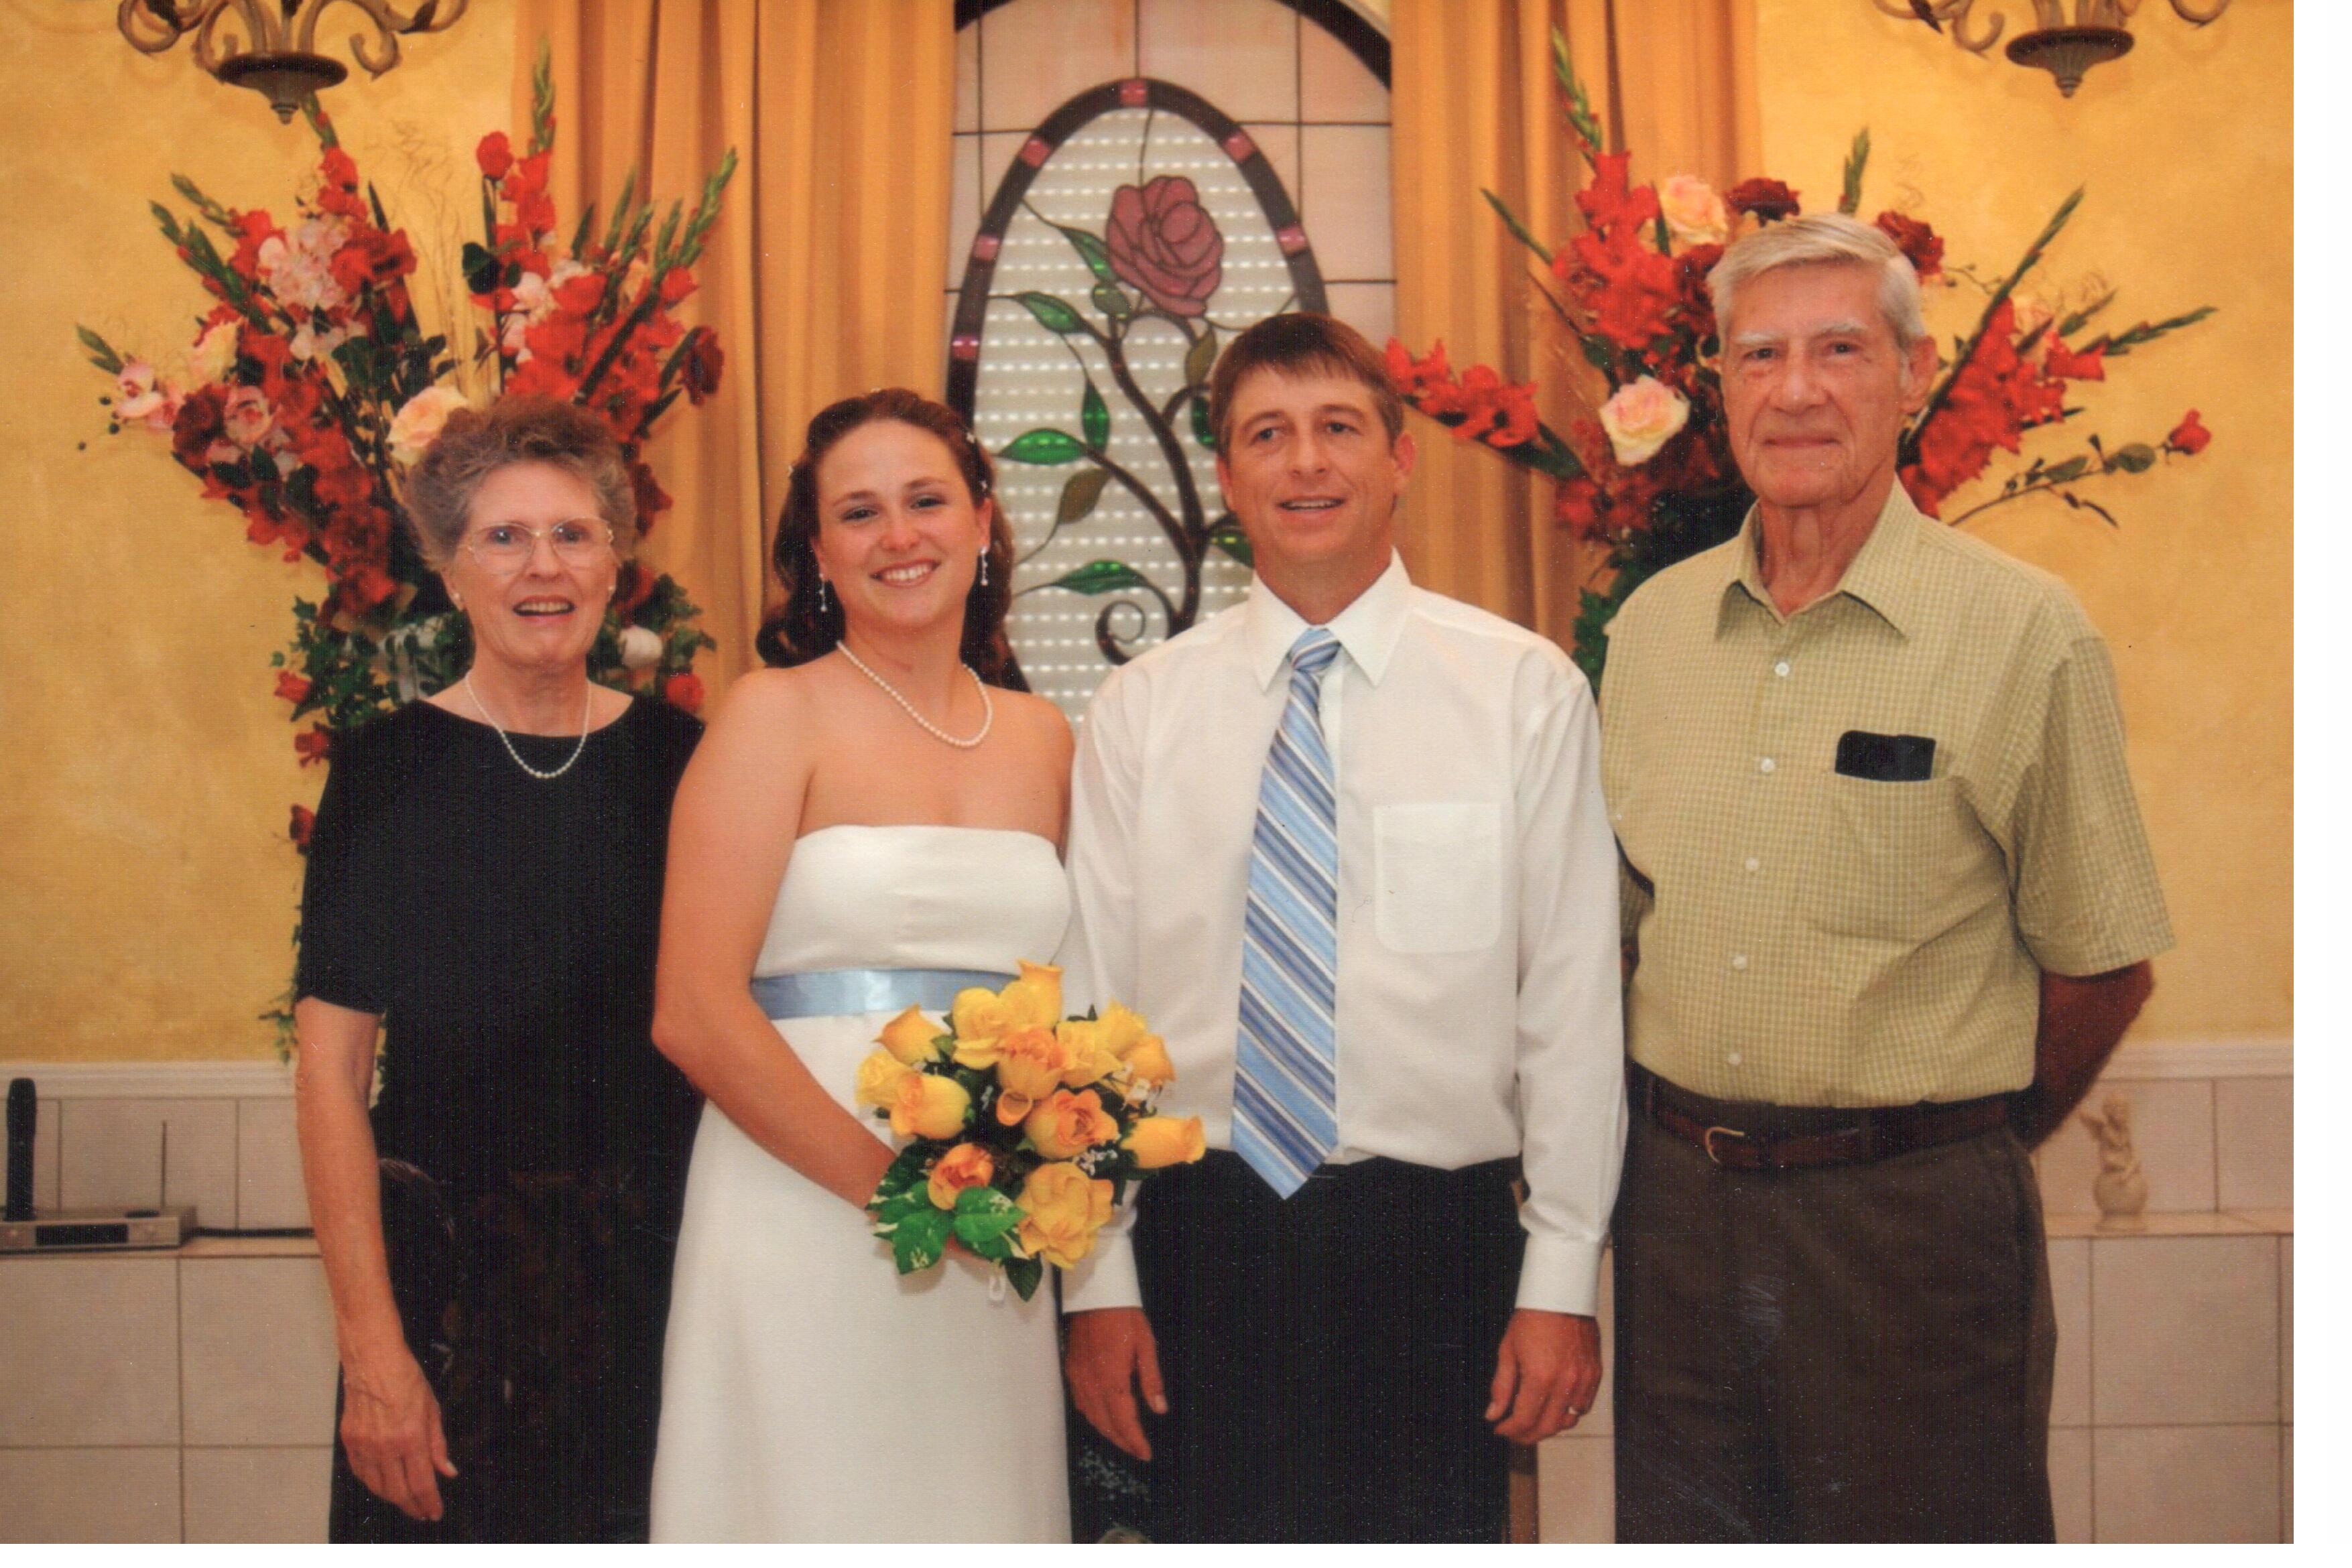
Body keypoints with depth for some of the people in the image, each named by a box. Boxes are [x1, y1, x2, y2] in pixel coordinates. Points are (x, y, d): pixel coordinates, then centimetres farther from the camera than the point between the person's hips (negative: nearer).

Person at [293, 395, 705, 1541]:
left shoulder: (675, 759, 4)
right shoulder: (390, 768, -4)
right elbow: (331, 1068, -7)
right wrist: (370, 1346, -14)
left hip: (654, 1272, 2)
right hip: (448, 1265, -2)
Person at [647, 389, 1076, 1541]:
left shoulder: (1040, 736, 12)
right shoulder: (775, 717, -3)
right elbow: (694, 1014, -11)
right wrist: (894, 1185, -15)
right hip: (804, 1220, -4)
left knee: (976, 1514, 11)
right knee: (816, 1503, 2)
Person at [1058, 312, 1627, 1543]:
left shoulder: (1525, 689, -1)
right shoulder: (1140, 710, 4)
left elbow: (1575, 999, -2)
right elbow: (1089, 998, 4)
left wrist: (1562, 1280, -5)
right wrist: (1096, 1278, 1)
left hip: (1435, 1240, -1)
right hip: (1203, 1233, 2)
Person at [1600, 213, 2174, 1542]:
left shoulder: (2026, 634, -8)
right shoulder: (1652, 626, 6)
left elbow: (2102, 967, -3)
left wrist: (1963, 1152, 6)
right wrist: (1699, 1133, 11)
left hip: (1916, 1225, -4)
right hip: (1677, 1202, 4)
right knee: (1675, 1528, 13)